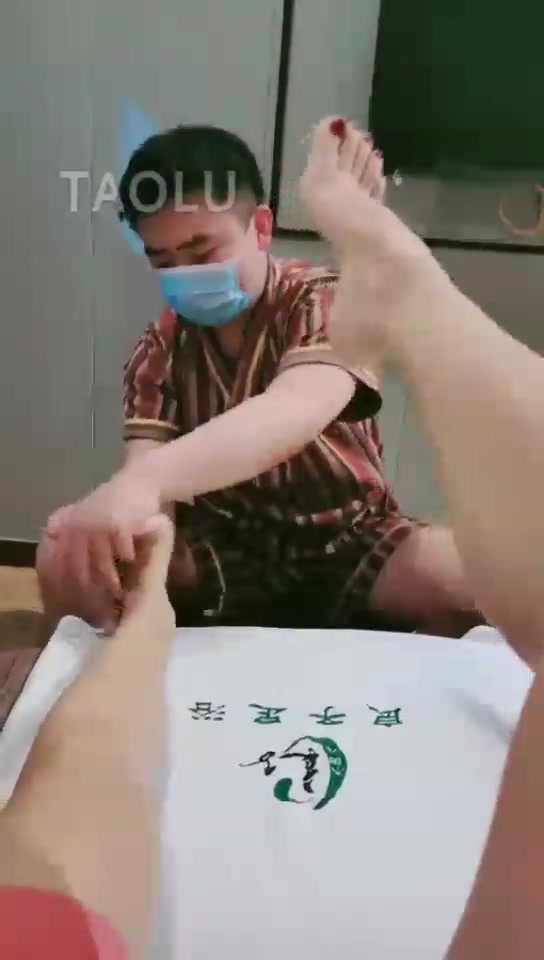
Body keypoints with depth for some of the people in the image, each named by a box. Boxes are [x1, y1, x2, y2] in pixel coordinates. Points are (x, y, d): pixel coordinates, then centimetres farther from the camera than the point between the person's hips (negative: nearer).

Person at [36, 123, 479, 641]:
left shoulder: (325, 302, -13)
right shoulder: (158, 350, 1)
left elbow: (294, 410, -35)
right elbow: (147, 459, -13)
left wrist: (145, 481, -53)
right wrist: (125, 514, -40)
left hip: (344, 547, -2)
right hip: (220, 551, 3)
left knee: (470, 575, -32)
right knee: (66, 558, -22)